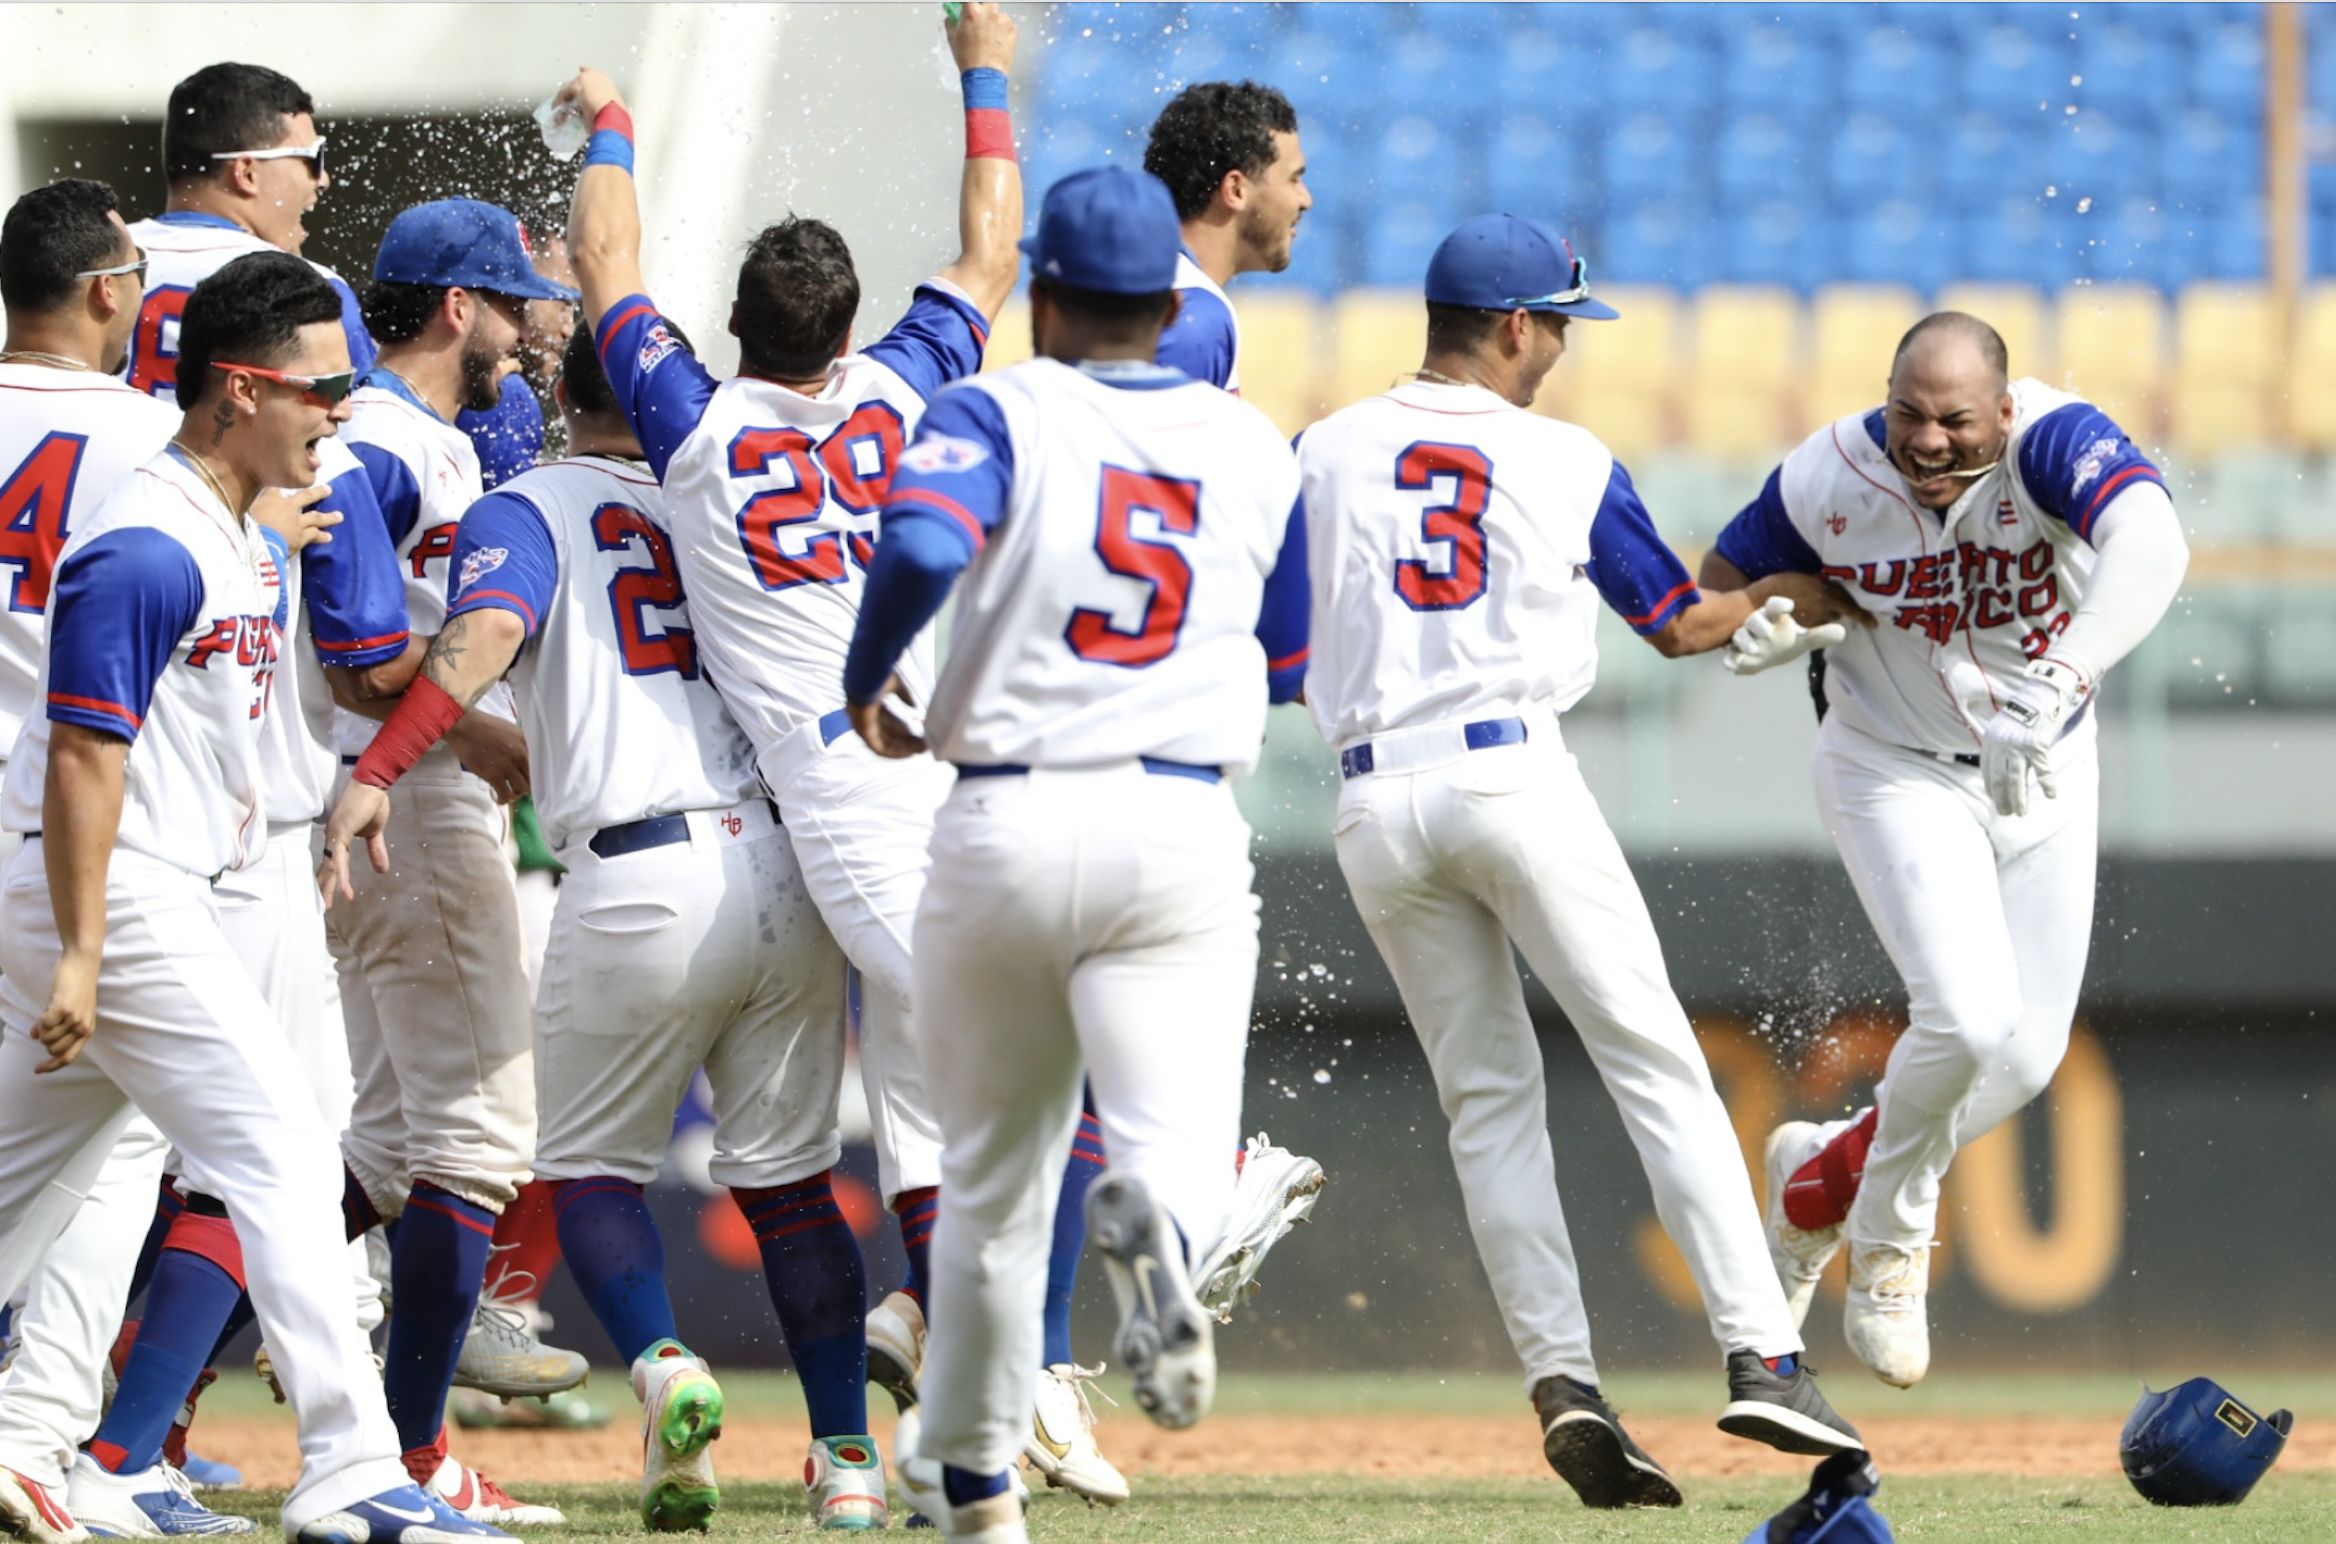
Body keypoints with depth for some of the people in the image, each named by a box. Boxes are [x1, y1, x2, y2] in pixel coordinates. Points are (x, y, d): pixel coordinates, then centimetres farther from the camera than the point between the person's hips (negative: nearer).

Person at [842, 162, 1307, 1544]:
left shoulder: (1004, 414, -1)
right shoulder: (1252, 445, 12)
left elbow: (920, 546, -20)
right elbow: (1285, 665, 21)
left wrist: (864, 686, -4)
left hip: (1005, 826, -1)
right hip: (1182, 832, 1)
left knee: (992, 1179, 15)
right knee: (1183, 1148, -10)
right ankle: (1155, 1220, -47)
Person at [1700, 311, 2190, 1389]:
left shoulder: (2056, 443, -28)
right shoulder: (1828, 482, -20)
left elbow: (2150, 543, -49)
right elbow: (1718, 589, -1)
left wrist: (2068, 677, -64)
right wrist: (1787, 624, -25)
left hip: (2046, 774, 2)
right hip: (1899, 775, -2)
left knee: (2025, 1056, 6)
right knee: (1967, 1018, -20)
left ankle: (1822, 1179, 31)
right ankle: (1889, 1248, 5)